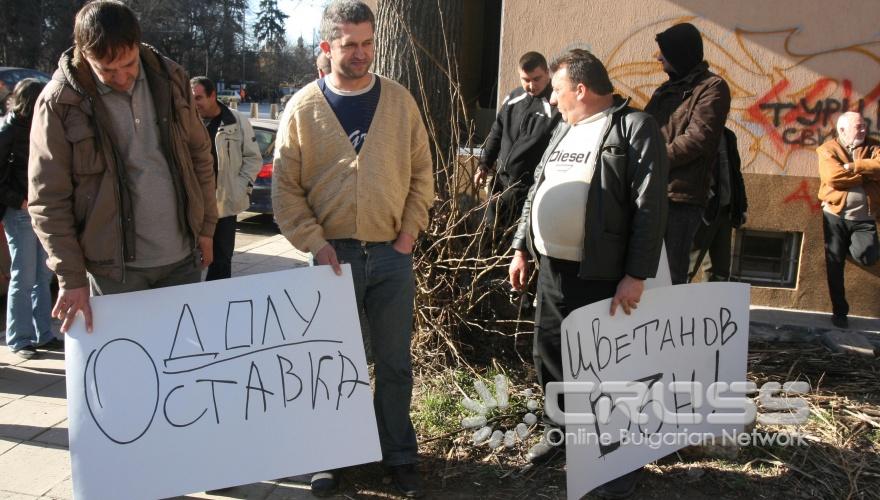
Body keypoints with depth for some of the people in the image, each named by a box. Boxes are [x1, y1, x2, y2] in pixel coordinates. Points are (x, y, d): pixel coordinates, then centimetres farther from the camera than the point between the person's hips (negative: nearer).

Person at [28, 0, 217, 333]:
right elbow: (48, 200, -9)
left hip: (183, 258, 4)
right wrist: (71, 278, -11)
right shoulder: (60, 102, -12)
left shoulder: (169, 78, -1)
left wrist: (205, 226, 10)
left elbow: (200, 155, 10)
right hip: (115, 268, -3)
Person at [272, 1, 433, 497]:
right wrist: (314, 241, -10)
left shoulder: (400, 101, 2)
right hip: (334, 254, -1)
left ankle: (400, 455, 27)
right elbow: (285, 186, -1)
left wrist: (410, 231, -3)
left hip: (392, 253, 1)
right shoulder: (303, 107, -2)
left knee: (395, 362, 11)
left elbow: (421, 173, 6)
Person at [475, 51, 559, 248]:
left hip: (529, 184, -7)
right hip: (502, 178, 7)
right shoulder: (514, 97, 9)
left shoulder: (555, 105, -14)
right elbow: (496, 132, 18)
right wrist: (485, 164, 17)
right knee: (492, 226, 18)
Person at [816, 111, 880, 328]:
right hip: (835, 215, -1)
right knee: (835, 265, 3)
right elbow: (833, 177, -18)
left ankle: (851, 247, 17)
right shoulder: (828, 149, -1)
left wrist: (852, 167, -17)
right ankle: (839, 312, 17)